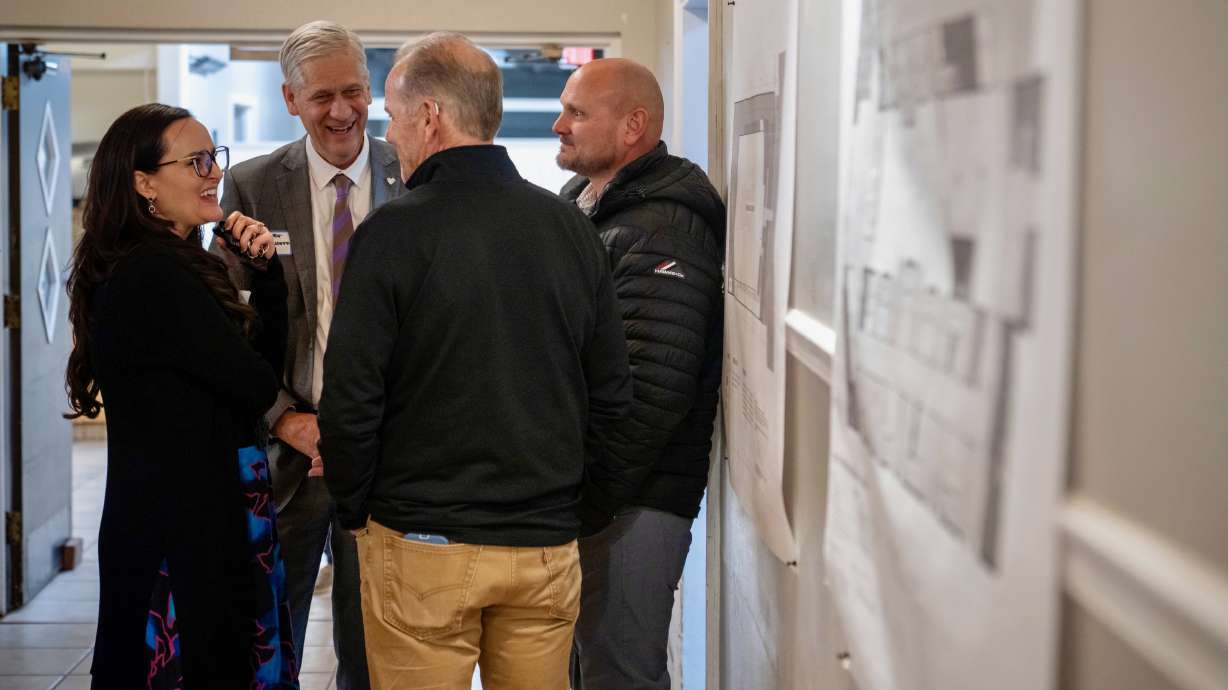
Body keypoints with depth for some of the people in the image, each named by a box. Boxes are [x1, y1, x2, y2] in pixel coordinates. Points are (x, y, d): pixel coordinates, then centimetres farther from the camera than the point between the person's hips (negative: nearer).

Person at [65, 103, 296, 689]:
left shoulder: (165, 267, 12)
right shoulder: (157, 276, -19)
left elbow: (266, 361, 10)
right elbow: (256, 387, -17)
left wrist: (265, 272, -2)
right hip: (184, 524, -10)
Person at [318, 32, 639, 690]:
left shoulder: (393, 232, -11)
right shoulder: (569, 227, 3)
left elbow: (350, 399, -11)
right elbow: (611, 393, 6)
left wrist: (354, 509, 5)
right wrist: (588, 499, 16)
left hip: (421, 544, -4)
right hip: (546, 541, 4)